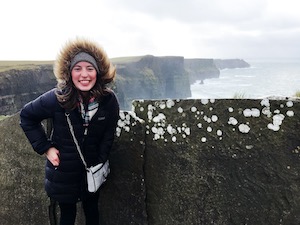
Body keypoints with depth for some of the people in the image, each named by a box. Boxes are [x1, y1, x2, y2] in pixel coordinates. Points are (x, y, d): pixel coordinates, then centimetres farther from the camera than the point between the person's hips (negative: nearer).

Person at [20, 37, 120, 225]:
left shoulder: (109, 100, -17)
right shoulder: (57, 98, -20)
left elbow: (108, 137, -4)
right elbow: (27, 116, -4)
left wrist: (99, 164, -5)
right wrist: (45, 147, -9)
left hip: (92, 169, 2)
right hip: (64, 170, -1)